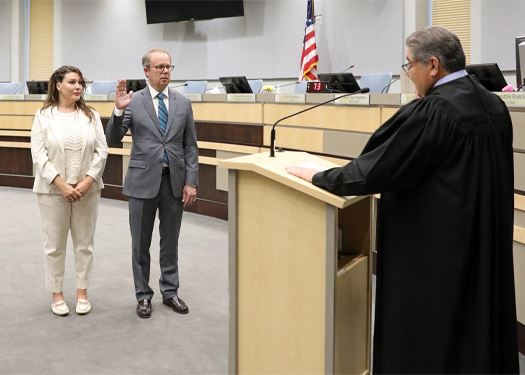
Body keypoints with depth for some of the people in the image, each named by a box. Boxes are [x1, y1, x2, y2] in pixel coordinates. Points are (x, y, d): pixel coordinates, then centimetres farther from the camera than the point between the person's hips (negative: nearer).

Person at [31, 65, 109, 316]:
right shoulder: (44, 116, -1)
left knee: (84, 244, 9)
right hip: (53, 190, -2)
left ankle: (82, 293, 21)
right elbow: (39, 155, -7)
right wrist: (61, 185, -16)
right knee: (55, 245, 5)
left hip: (86, 190, 2)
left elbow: (101, 151, 0)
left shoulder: (91, 115, 4)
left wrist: (87, 182, -12)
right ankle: (57, 294, 18)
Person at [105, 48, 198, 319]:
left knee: (170, 242, 12)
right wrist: (119, 110, -22)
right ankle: (143, 295, 22)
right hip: (144, 180, -2)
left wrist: (191, 182, -1)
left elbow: (190, 146, 6)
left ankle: (170, 292, 26)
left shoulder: (183, 103, 5)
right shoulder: (133, 101, -3)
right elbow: (112, 139, -7)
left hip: (174, 180, 2)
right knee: (141, 243, 8)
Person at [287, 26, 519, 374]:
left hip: (434, 246, -8)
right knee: (478, 322, 19)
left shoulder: (433, 111, -21)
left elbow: (377, 167, -19)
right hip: (487, 242, 9)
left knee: (423, 338, 5)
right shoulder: (494, 106, 5)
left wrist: (318, 177, -5)